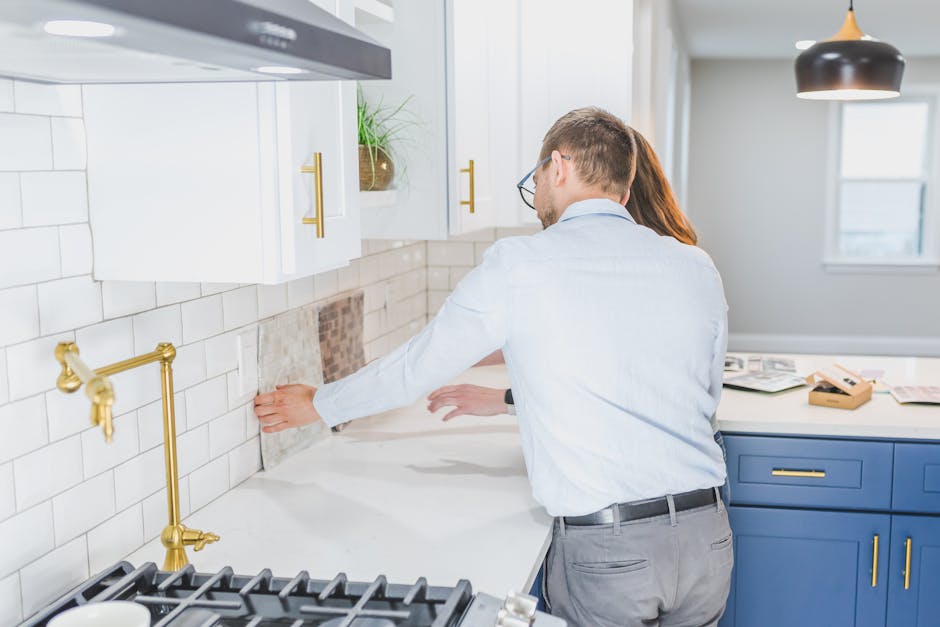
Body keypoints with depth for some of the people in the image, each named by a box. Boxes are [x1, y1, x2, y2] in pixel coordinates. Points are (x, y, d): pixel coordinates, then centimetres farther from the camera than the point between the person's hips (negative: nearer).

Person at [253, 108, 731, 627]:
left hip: (604, 550, -5)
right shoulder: (696, 269, 4)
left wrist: (317, 405, 22)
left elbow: (414, 368, 2)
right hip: (705, 535, 5)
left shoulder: (516, 267, -8)